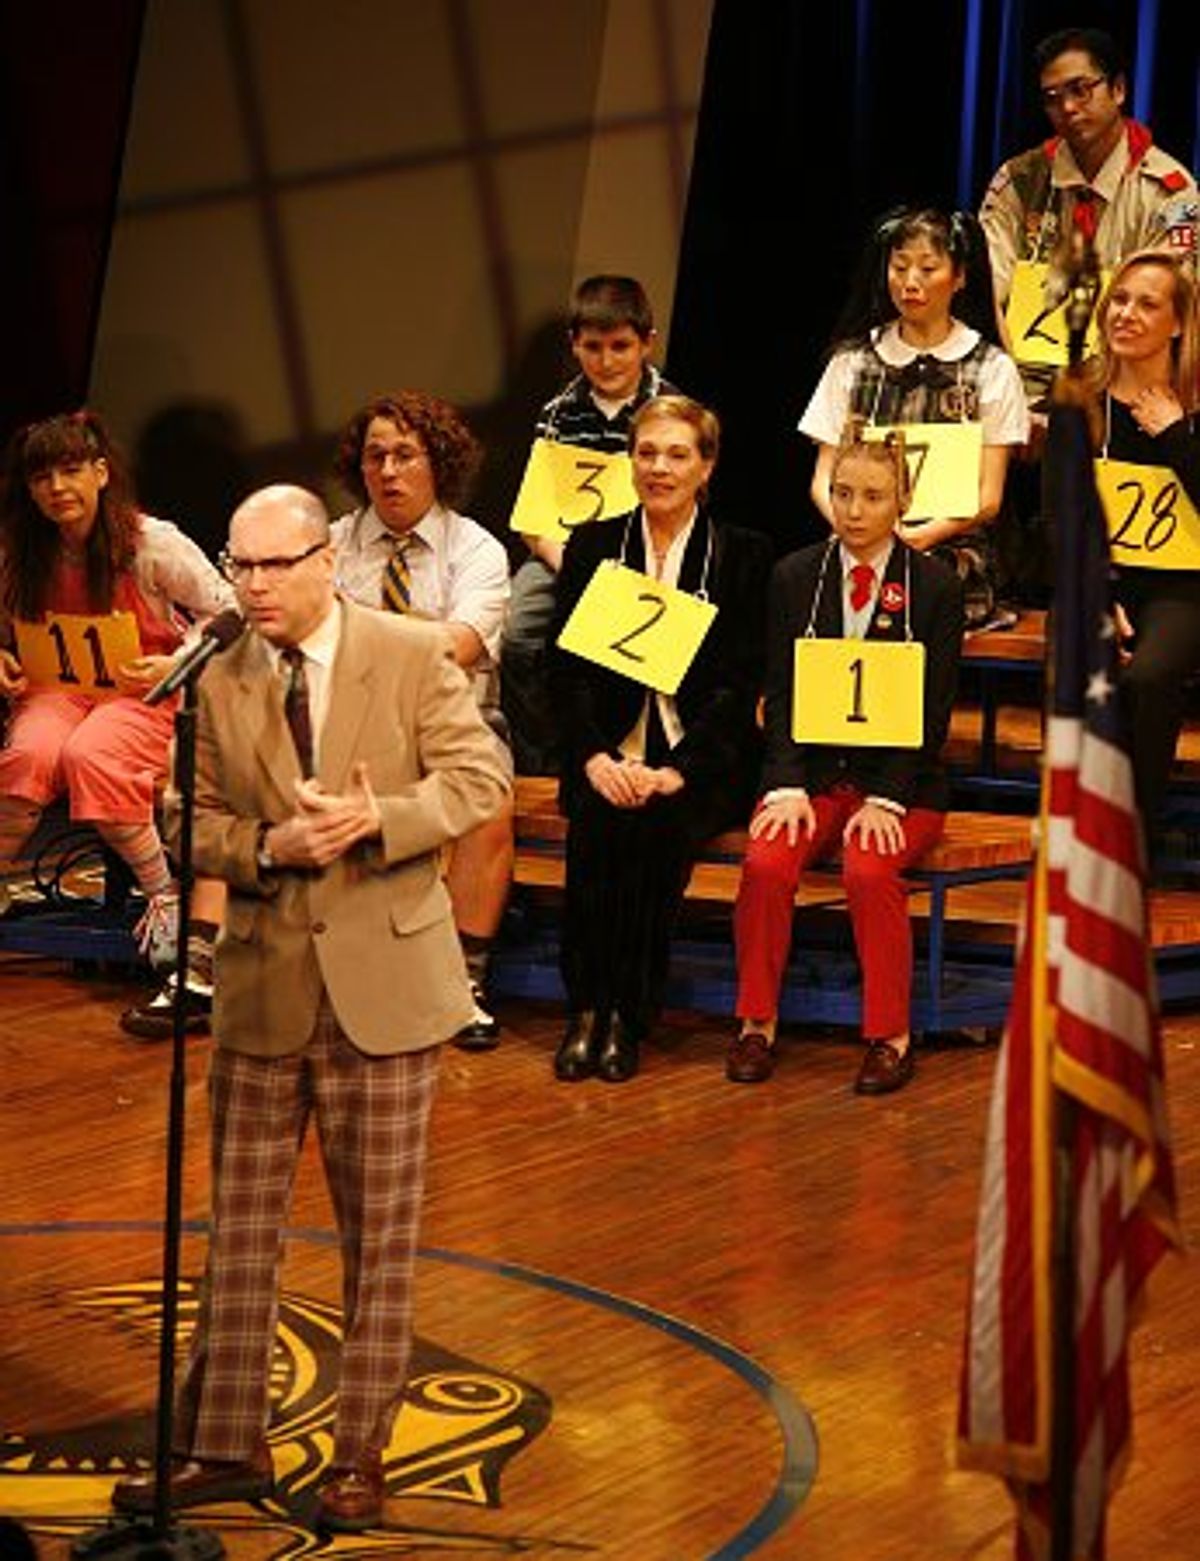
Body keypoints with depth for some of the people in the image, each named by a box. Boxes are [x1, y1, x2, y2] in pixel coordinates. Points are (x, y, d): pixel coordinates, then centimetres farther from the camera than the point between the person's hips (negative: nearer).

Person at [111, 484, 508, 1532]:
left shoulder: (414, 655, -5)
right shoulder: (220, 683, 2)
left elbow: (481, 779, -7)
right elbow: (195, 822, 4)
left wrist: (378, 818, -22)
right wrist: (268, 846, -16)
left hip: (384, 982, -2)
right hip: (264, 984, 3)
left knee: (381, 1237, 5)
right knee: (239, 1230, 8)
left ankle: (360, 1457, 15)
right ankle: (224, 1447, 18)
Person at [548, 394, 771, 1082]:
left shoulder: (744, 555, 5)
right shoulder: (593, 546, 12)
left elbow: (741, 683, -3)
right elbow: (568, 670, 5)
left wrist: (679, 769, -17)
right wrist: (596, 757, -13)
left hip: (702, 760, -2)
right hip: (607, 749, 2)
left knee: (658, 824, -32)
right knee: (599, 820, -30)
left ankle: (630, 1017, -22)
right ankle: (586, 1011, -20)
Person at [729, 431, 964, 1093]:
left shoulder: (935, 586, 1)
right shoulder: (795, 576, 7)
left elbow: (933, 710, -3)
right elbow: (780, 694, 3)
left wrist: (886, 799, -15)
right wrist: (787, 787, -12)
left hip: (901, 781, -2)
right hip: (812, 771, 2)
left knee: (868, 870, -31)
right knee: (765, 863, -26)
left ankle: (890, 1036, -17)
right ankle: (757, 1024, -12)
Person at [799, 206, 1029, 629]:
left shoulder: (991, 369, 8)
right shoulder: (853, 361, 16)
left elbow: (988, 499, 3)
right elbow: (824, 479, 11)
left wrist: (918, 536, -16)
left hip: (953, 553, -2)